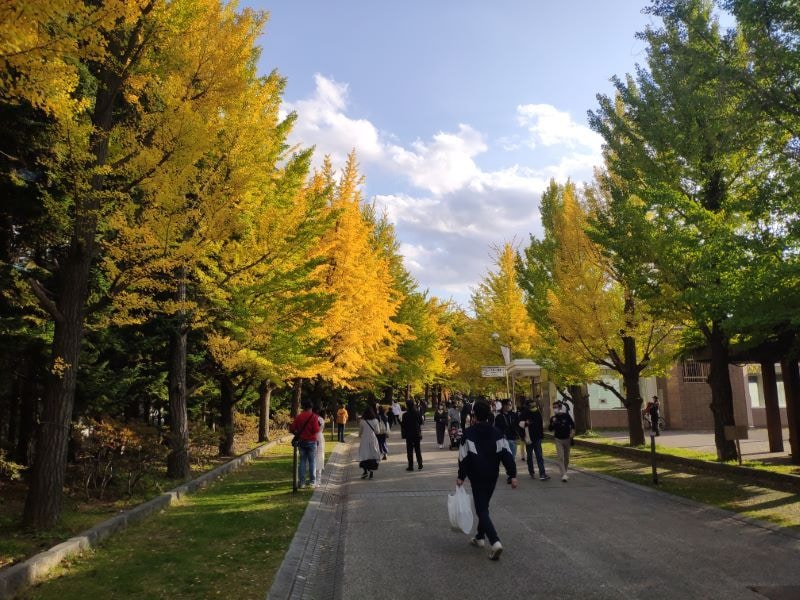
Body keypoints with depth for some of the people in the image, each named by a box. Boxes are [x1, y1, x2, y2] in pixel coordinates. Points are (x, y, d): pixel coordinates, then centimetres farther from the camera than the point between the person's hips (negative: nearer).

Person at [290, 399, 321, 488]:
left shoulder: (298, 417, 1)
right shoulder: (313, 417, -10)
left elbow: (292, 429, 0)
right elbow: (316, 430, -17)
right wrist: (318, 426, 3)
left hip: (301, 441, 3)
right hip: (311, 441, -3)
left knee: (302, 461, 9)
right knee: (312, 461, 4)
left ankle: (301, 482, 8)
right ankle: (312, 482, 5)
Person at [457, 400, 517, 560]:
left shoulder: (469, 433, -11)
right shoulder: (497, 433, 2)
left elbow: (464, 457, -12)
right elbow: (506, 454, -3)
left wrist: (461, 476, -4)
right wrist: (512, 475, -2)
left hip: (477, 476, -5)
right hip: (492, 475, 5)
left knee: (481, 509, -3)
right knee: (484, 505, 22)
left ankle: (495, 542, -19)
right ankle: (480, 537, 33)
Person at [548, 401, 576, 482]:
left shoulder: (566, 416, -6)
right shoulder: (553, 418, -3)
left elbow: (572, 424, 5)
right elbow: (550, 429, 0)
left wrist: (572, 432, -11)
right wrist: (553, 423, -17)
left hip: (567, 439, 1)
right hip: (558, 439, -1)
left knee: (566, 457, 12)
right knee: (560, 457, -11)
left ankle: (565, 471, 32)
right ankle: (564, 475, -14)